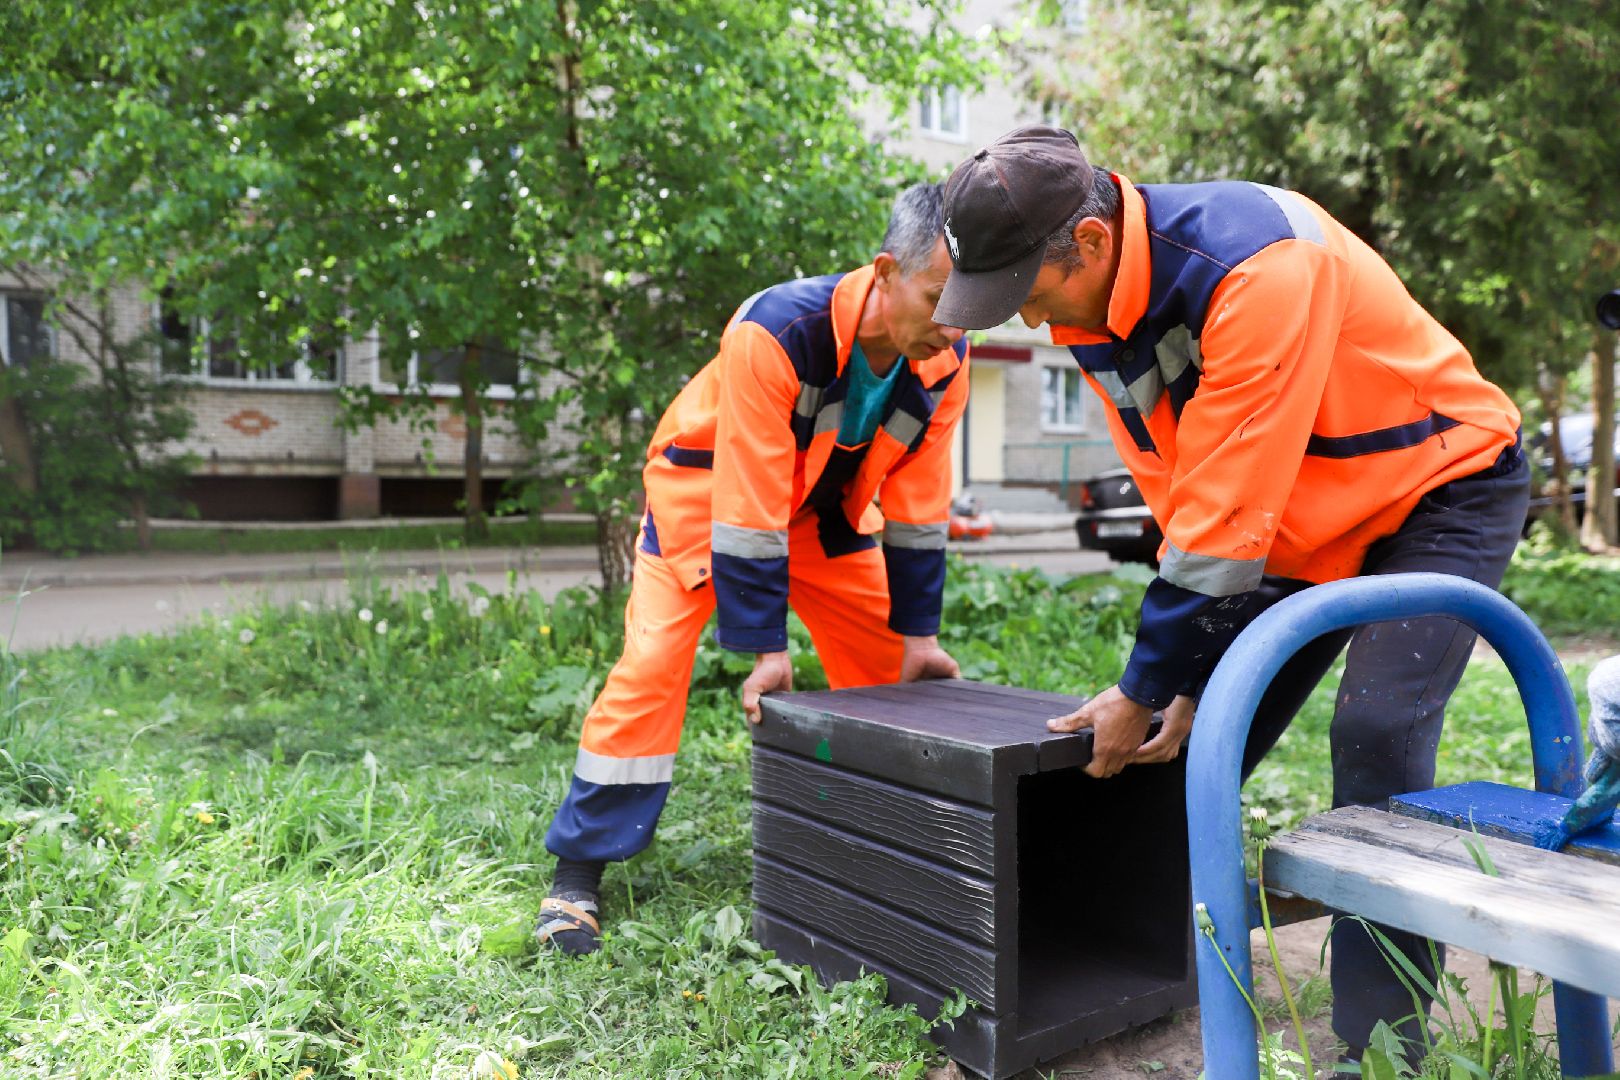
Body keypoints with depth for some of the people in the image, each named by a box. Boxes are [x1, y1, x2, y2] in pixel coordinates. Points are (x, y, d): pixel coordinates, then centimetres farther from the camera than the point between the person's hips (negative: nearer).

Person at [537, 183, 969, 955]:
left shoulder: (945, 362, -19)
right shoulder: (777, 333, -37)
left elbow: (917, 507, -10)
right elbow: (748, 507, -34)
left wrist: (919, 634, -9)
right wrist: (765, 647, -29)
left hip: (826, 507, 5)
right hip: (709, 491, -5)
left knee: (888, 669, 3)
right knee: (652, 665, -15)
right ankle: (577, 871, -3)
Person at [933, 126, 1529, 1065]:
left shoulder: (1255, 265, -35)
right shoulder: (1091, 308, -9)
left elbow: (1226, 514, -34)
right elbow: (1182, 502, -5)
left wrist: (1146, 688, -25)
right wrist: (1189, 677, -8)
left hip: (1444, 488, -7)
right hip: (1296, 524, 7)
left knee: (1376, 737, -21)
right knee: (1194, 749, 4)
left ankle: (1379, 1037, -5)